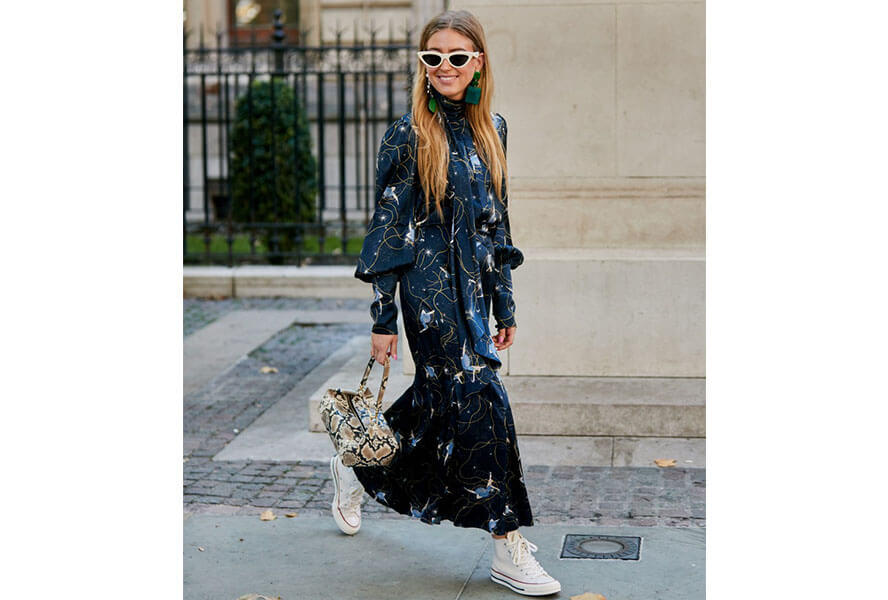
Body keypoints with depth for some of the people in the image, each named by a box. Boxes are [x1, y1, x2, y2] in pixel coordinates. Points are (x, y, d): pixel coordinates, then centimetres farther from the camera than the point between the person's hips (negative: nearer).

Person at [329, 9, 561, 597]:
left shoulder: (492, 128, 10)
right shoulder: (410, 134, -8)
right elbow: (387, 225, -7)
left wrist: (506, 304, 15)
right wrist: (383, 317, -9)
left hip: (474, 282, 7)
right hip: (430, 286, -7)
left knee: (439, 397, 13)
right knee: (480, 397, -9)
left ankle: (359, 468, 39)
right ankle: (508, 546, -2)